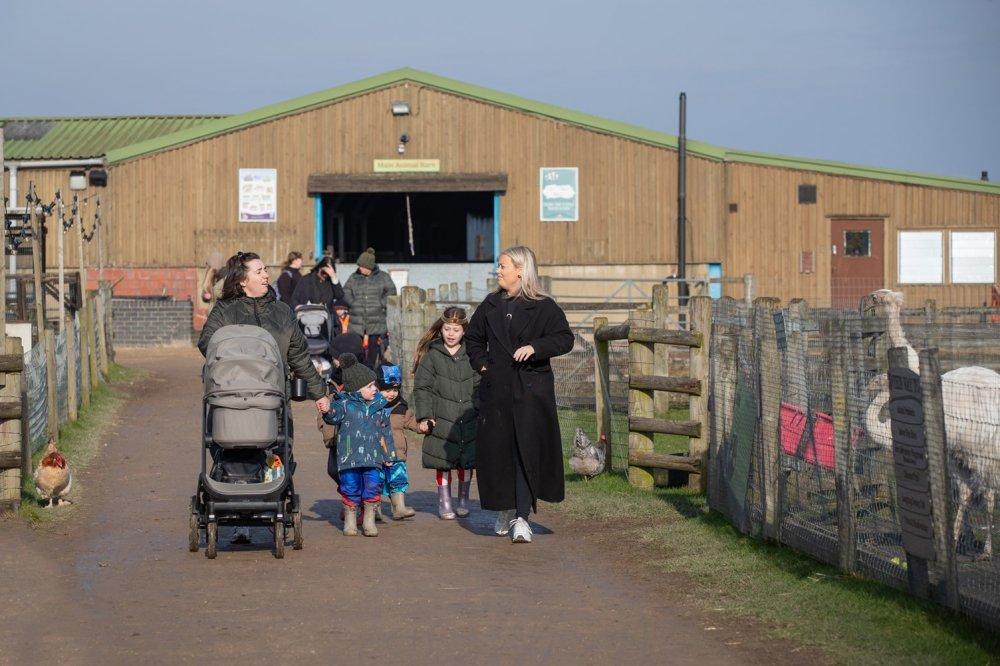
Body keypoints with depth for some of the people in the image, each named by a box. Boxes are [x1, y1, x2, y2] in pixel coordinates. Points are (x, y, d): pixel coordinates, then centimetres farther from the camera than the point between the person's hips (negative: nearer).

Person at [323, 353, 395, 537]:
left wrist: (388, 454, 17)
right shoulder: (344, 404, -2)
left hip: (373, 458, 3)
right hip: (349, 457, -3)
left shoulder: (379, 406, 9)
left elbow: (385, 431, 16)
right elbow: (333, 418, -15)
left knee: (372, 487, -2)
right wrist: (327, 411, -38)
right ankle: (350, 521, 18)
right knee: (350, 489, 2)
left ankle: (369, 521, 13)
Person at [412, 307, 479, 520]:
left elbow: (480, 387, 10)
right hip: (441, 420, -2)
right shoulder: (432, 356, 0)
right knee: (443, 463, 0)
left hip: (468, 421, 2)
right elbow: (421, 388, -1)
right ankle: (444, 502, 14)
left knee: (467, 462, 6)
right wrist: (424, 416, -8)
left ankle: (463, 500, 23)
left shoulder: (471, 356, 5)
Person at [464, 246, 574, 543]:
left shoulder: (543, 307, -3)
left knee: (527, 451, -8)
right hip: (496, 390, 4)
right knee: (497, 450, 6)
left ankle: (521, 517, -8)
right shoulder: (490, 306, 11)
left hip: (532, 392, -4)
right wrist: (481, 364, 9)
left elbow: (565, 338, -8)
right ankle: (505, 510, 23)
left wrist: (535, 347, -21)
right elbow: (473, 337, 24)